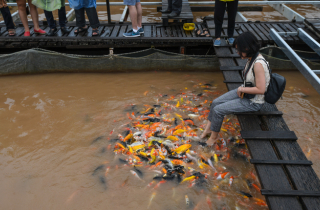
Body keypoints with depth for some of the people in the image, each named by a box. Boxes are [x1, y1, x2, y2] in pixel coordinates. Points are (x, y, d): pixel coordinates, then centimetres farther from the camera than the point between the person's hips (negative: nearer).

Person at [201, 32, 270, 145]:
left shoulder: (258, 64, -30)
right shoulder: (251, 58, -2)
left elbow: (261, 89, -30)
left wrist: (242, 89, -19)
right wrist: (242, 88, -2)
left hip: (253, 102, -9)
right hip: (244, 93, 9)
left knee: (218, 110, -11)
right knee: (215, 103, 5)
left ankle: (214, 137, 14)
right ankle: (208, 128, 24)